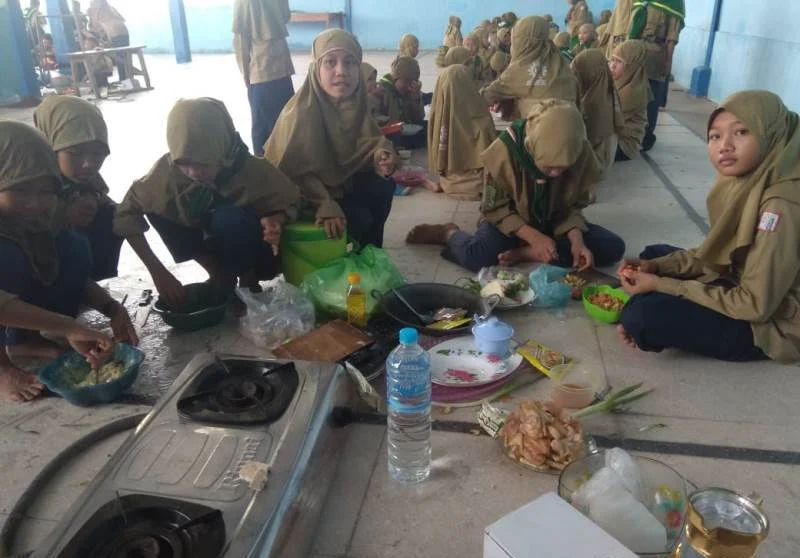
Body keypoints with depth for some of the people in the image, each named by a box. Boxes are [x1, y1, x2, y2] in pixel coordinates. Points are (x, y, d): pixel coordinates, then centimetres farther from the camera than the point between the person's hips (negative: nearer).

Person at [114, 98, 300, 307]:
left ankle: (248, 282, -6)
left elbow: (290, 202, -12)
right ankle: (220, 275, -2)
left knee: (228, 218, -34)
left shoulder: (253, 169, -27)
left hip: (257, 254, -4)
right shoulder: (168, 168, -22)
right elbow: (128, 213, -15)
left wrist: (274, 221, -35)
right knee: (154, 207, -17)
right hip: (214, 246, 4)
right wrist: (158, 271, -23)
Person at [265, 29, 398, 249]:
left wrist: (379, 155, -24)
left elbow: (364, 140, -1)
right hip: (300, 192, -7)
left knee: (383, 185, -10)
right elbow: (298, 172, -27)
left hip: (337, 176, 7)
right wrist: (325, 206, -36)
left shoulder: (354, 101, -11)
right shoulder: (301, 112, -31)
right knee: (359, 218, -21)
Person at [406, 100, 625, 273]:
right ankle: (449, 234, 1)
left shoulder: (582, 154, -20)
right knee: (477, 257, -34)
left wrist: (577, 241, -24)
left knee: (613, 247, -18)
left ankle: (526, 254, -21)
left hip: (556, 224, 4)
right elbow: (495, 209, -17)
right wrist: (534, 237, -28)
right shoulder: (505, 151, -28)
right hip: (512, 223, -3)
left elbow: (574, 206, -5)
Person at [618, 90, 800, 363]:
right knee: (654, 254, 14)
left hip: (771, 322, -9)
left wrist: (662, 285, -22)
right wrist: (657, 266, -6)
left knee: (643, 315, -26)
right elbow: (718, 253, 8)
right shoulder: (744, 181, -4)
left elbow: (755, 305, -27)